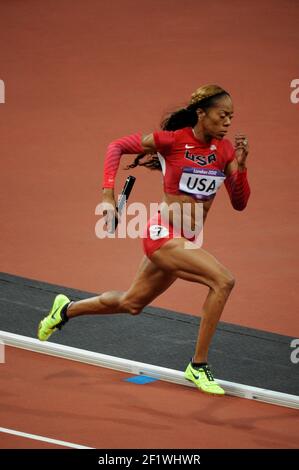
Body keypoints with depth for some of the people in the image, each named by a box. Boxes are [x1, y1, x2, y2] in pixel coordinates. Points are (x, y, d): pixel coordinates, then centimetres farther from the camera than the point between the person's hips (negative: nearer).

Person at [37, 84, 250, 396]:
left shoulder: (225, 150, 1)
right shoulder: (173, 140, -13)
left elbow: (240, 203, 3)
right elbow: (117, 146, -2)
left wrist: (240, 166, -13)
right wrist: (108, 194, -12)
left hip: (185, 241, 7)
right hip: (163, 233, -7)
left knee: (131, 303, 24)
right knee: (222, 281, -26)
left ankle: (66, 310, 49)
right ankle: (198, 367, -18)